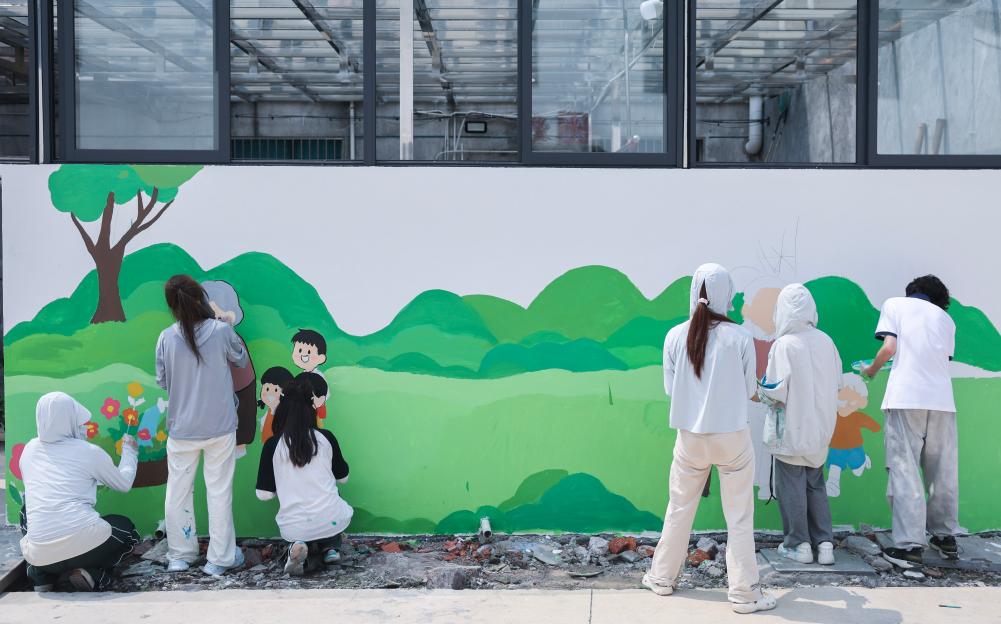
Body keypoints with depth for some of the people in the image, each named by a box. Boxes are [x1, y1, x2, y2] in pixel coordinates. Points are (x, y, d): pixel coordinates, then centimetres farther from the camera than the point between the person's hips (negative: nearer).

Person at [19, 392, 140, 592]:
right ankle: (94, 572, 1)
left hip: (39, 556, 3)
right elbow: (124, 483, 15)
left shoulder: (29, 450, 11)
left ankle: (42, 576, 19)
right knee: (126, 528, 29)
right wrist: (129, 451, 33)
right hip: (85, 543, -3)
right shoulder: (89, 452, 1)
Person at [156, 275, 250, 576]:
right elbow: (242, 361, 6)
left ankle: (180, 555, 23)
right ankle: (219, 558, 13)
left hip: (182, 429, 1)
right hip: (220, 427, -1)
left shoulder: (167, 338, -9)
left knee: (178, 491, 15)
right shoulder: (221, 331, -12)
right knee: (219, 491, 7)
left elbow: (162, 381, 3)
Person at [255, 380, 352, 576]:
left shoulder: (272, 445, -5)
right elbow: (343, 477, 13)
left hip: (293, 528, -1)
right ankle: (330, 547, 11)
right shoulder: (326, 438, -1)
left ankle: (300, 547, 0)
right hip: (330, 521, 1)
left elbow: (264, 494, -2)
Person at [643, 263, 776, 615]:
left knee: (679, 509, 17)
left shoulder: (676, 337, -6)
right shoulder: (740, 337, -11)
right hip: (732, 437, -2)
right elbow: (749, 390, -2)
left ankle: (662, 577, 29)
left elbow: (670, 388, 3)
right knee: (739, 517, 6)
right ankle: (744, 593, 10)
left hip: (690, 437, 2)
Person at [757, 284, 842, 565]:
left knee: (791, 486, 7)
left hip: (792, 429, -5)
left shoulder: (784, 345, -18)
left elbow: (776, 390, -18)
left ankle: (798, 544, 11)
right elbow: (837, 382, 6)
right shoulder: (825, 341, -2)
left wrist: (761, 387, 2)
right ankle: (824, 543, 15)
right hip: (820, 428, 5)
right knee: (816, 484, 17)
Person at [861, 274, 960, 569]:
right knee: (943, 472, 14)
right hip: (942, 401, 4)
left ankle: (909, 545, -9)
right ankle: (945, 537, 24)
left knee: (905, 471, -4)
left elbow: (889, 348, -2)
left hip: (905, 398, -3)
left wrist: (871, 370, 14)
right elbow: (944, 357, 14)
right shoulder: (945, 318, 22)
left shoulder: (895, 304, 12)